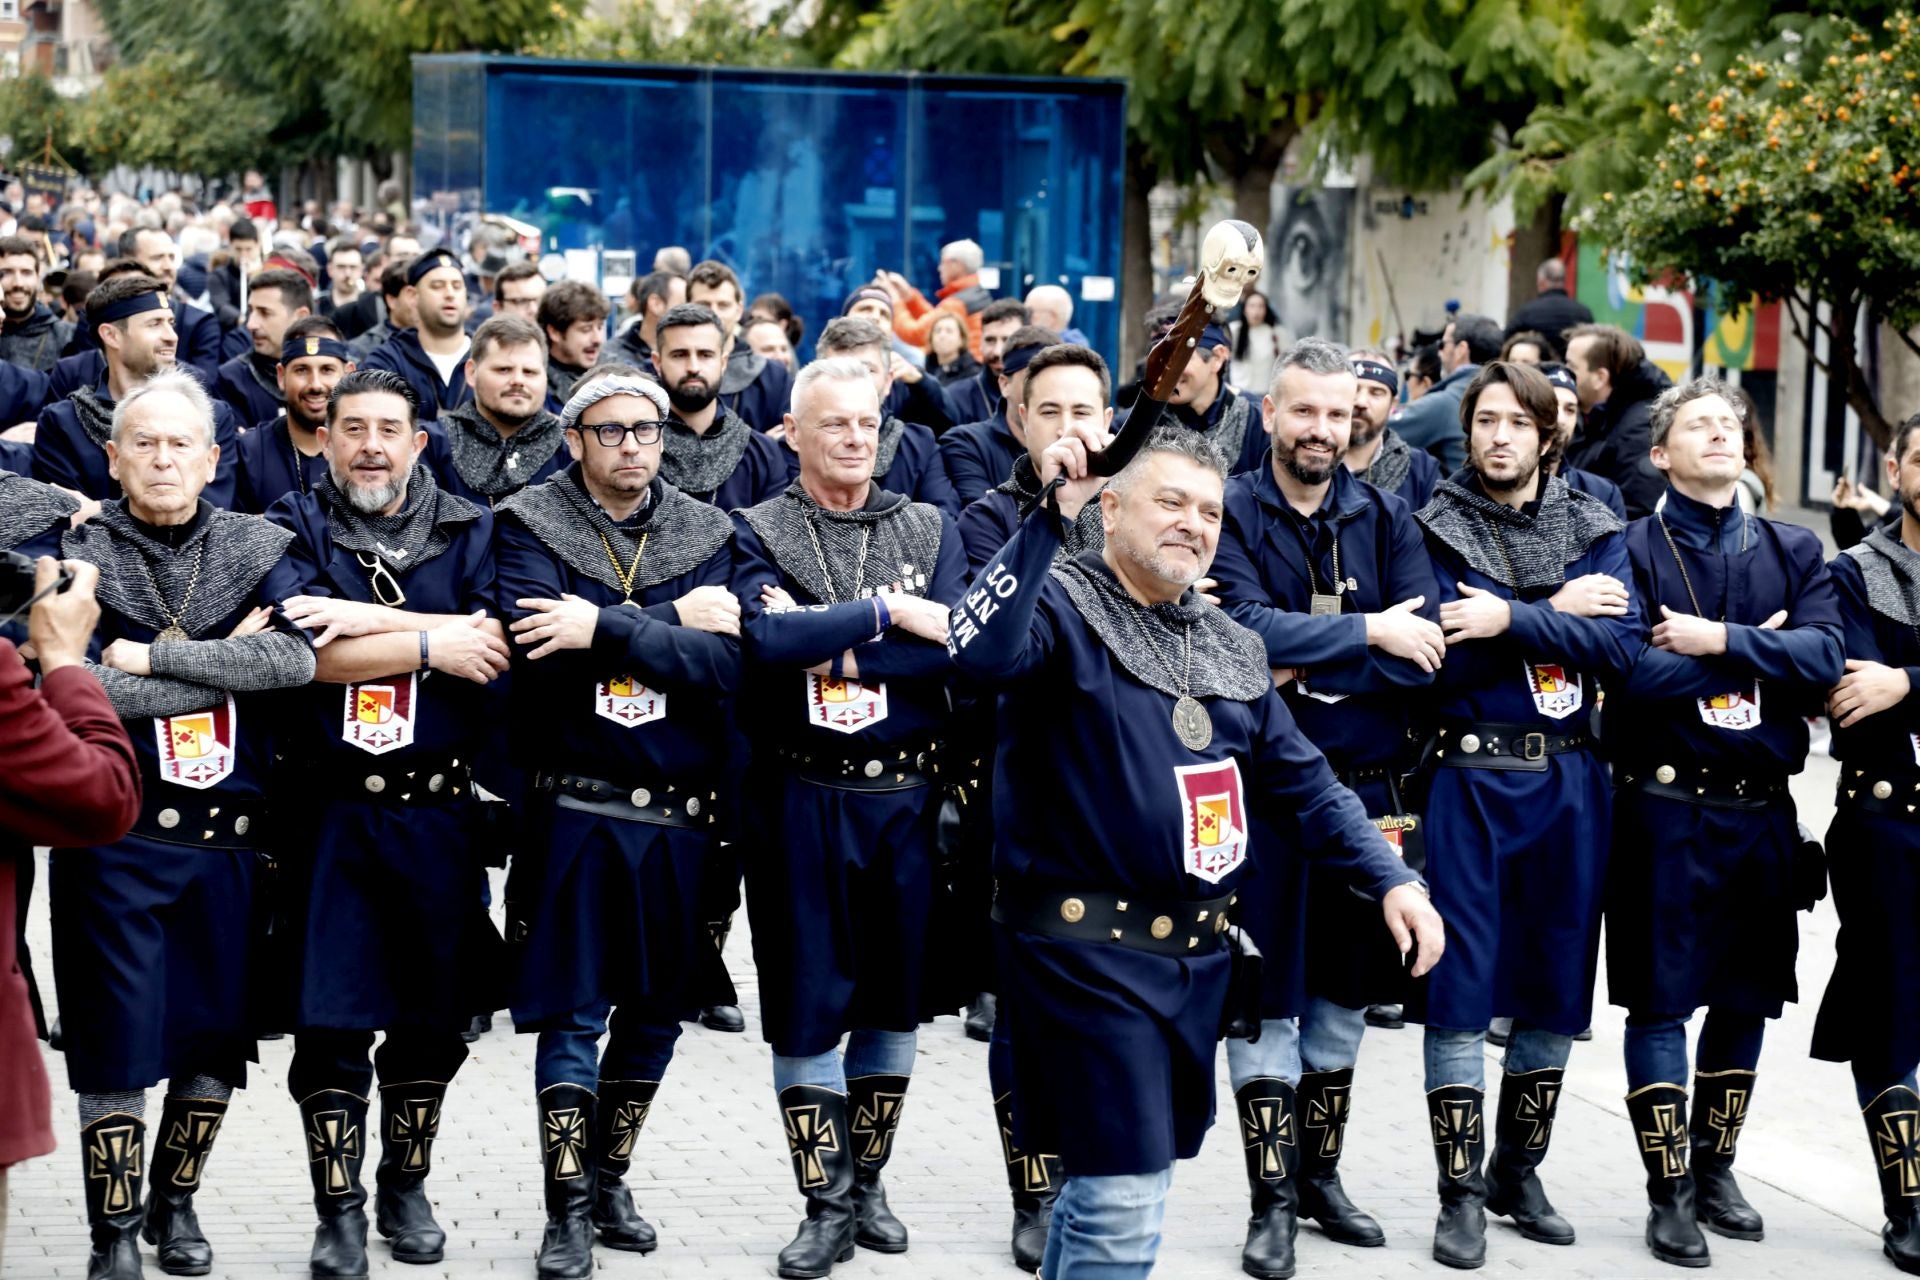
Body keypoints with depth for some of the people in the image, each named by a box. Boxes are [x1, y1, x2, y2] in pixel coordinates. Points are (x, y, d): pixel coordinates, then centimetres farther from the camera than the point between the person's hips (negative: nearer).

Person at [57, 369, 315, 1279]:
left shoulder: (259, 548, 5)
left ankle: (175, 1201, 29)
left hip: (227, 836, 3)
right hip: (114, 836, -3)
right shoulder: (79, 556, -3)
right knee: (115, 1041, -1)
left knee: (216, 1037, 9)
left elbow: (295, 657, -13)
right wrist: (225, 663, -12)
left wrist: (152, 656, -16)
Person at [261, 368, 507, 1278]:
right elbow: (307, 650, -15)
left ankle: (407, 1188, 28)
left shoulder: (471, 534, 5)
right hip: (329, 812, -2)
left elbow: (498, 648, -12)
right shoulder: (291, 532, 1)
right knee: (329, 1022, -2)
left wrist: (366, 620, -16)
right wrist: (429, 642, -13)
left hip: (438, 813, 2)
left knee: (433, 1016, 9)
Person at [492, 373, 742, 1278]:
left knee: (657, 1008, 12)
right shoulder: (530, 526, -2)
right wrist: (672, 622, -15)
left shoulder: (707, 536, 6)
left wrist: (605, 629, -19)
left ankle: (610, 1178, 28)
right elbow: (541, 652, -18)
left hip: (683, 815, 3)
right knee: (572, 1013, -1)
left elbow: (727, 663, -10)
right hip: (577, 810, -3)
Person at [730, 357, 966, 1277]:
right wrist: (885, 613, -15)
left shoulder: (929, 530, 6)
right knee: (806, 1008, 1)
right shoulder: (758, 535, 0)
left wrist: (830, 649, -15)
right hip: (804, 798, -2)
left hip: (906, 795, 2)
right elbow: (763, 641, -19)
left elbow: (956, 648, -9)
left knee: (895, 1002, 11)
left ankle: (867, 1184, 27)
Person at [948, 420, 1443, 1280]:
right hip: (1088, 948, -8)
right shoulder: (1062, 606, -9)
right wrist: (1051, 514, -35)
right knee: (1124, 1194, -9)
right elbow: (982, 652, -32)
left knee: (1121, 1182, 16)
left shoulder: (1231, 648, 14)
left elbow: (1302, 782, 16)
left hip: (1197, 952, 8)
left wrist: (1391, 879, 4)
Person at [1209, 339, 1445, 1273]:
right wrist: (1365, 633, -17)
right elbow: (1247, 628, -21)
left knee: (1344, 994, 14)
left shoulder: (1386, 520, 5)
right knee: (1265, 998, -1)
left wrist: (1303, 670, -17)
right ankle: (1272, 1203, 7)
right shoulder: (1230, 513, -5)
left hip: (1364, 788, 4)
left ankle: (1321, 1177, 28)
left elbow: (1422, 654, -8)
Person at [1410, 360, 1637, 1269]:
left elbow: (1620, 644, -7)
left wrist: (1510, 620, -17)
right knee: (1459, 984, -5)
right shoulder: (1435, 529, 1)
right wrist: (1559, 613, -11)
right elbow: (1444, 648, -13)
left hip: (1569, 779, 3)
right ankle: (1460, 1196, 2)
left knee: (1557, 984, 9)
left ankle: (1519, 1171, 24)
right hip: (1470, 777, -3)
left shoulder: (1594, 531, 9)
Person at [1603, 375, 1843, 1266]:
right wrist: (1757, 649, -10)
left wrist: (1715, 640, -15)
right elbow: (1632, 675, -17)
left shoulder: (1794, 553, 9)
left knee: (1747, 999, 11)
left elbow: (1823, 660, -8)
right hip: (1667, 809, -4)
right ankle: (1670, 1193, 8)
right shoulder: (1632, 548, -3)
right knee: (1661, 1000, -1)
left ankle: (1714, 1168, 27)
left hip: (1761, 809, 4)